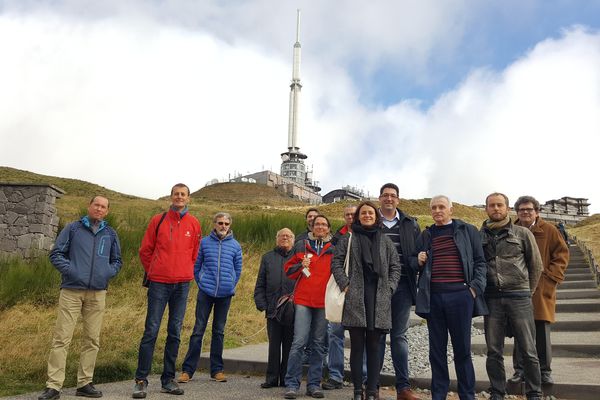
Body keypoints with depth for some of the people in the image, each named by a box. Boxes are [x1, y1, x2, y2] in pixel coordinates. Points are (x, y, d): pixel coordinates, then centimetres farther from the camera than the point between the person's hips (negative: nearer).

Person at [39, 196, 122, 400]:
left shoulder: (111, 234, 12)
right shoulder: (73, 228, 5)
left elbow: (117, 260, 18)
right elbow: (56, 254, 3)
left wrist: (108, 273, -1)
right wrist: (70, 270, -11)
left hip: (98, 293, 3)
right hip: (71, 291, -3)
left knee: (92, 340, 6)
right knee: (61, 338, -4)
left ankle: (85, 383, 16)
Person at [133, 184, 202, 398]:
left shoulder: (194, 223, 6)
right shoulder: (158, 220, 2)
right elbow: (145, 250, 7)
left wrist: (184, 272, 12)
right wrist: (154, 271, 10)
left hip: (182, 284, 2)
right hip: (159, 283, -2)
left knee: (175, 332, 7)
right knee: (151, 330, -2)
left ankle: (168, 379, 17)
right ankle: (141, 380, 7)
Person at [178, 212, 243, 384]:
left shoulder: (235, 246, 4)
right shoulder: (204, 242, 1)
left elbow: (238, 270, 12)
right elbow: (196, 265, 8)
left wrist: (230, 286, 9)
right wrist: (201, 283, 6)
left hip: (225, 294, 1)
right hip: (205, 292, -1)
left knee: (219, 331, 10)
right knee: (198, 330, -1)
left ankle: (217, 370, 18)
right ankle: (188, 369, 7)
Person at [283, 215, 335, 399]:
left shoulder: (334, 249, 9)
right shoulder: (301, 246, 9)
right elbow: (289, 271, 12)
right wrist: (301, 265, -6)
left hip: (324, 303, 1)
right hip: (303, 300, -1)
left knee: (319, 344, 7)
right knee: (299, 342, -8)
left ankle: (314, 384, 17)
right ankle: (292, 384, 1)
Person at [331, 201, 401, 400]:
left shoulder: (385, 240, 13)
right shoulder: (348, 239, 7)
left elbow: (395, 266, 13)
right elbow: (336, 262, 3)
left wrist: (390, 287, 2)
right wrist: (345, 284, -7)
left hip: (379, 299, 2)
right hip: (355, 298, -1)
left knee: (374, 346, 5)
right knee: (357, 345, 3)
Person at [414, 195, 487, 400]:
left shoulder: (468, 231, 7)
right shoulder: (425, 235, 15)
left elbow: (480, 261, 4)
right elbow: (418, 267, 23)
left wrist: (475, 287, -7)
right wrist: (419, 262, 1)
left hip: (460, 296, -2)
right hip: (433, 297, 3)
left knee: (462, 348, 5)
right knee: (436, 349, 8)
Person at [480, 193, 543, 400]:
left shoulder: (523, 233, 3)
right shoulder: (479, 236, 6)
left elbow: (536, 265, 9)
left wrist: (526, 291, 10)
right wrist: (479, 289, 7)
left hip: (519, 297, -1)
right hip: (491, 298, 2)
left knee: (528, 350, 3)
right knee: (494, 351, 8)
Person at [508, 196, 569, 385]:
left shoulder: (549, 230, 2)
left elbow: (562, 254, 2)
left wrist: (551, 277, -7)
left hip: (541, 291, -1)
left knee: (542, 333, 4)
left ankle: (545, 371, 18)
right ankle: (520, 370, 17)